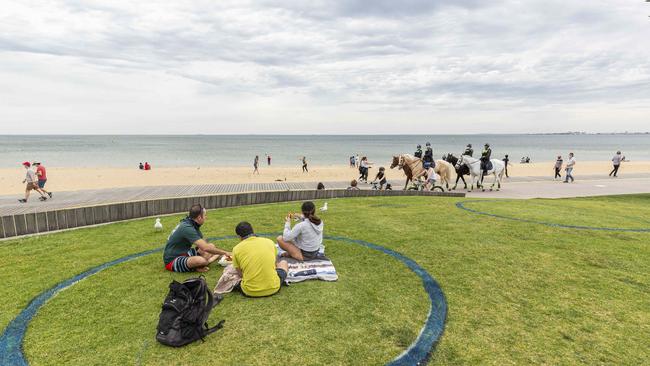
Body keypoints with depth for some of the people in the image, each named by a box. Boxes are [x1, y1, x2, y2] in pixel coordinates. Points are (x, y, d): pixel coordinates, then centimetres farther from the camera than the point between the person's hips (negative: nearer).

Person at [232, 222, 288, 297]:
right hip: (273, 288, 1)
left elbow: (240, 273, 4)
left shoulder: (236, 249, -4)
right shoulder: (269, 241, 2)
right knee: (283, 263, 28)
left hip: (250, 292, 0)